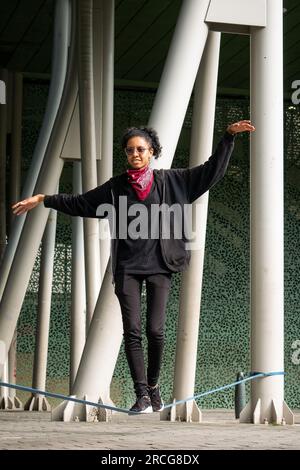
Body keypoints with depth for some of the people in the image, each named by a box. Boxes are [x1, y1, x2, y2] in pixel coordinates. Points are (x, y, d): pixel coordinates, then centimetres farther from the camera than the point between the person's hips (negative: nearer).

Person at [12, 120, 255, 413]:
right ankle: (143, 396, -5)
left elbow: (211, 170, 8)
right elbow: (79, 203, 17)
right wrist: (42, 200, 15)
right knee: (132, 331, -6)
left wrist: (229, 136, 3)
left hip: (158, 266, -1)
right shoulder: (116, 187, 8)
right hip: (127, 268, 1)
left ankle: (153, 385, 19)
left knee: (155, 330, -6)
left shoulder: (170, 181, 5)